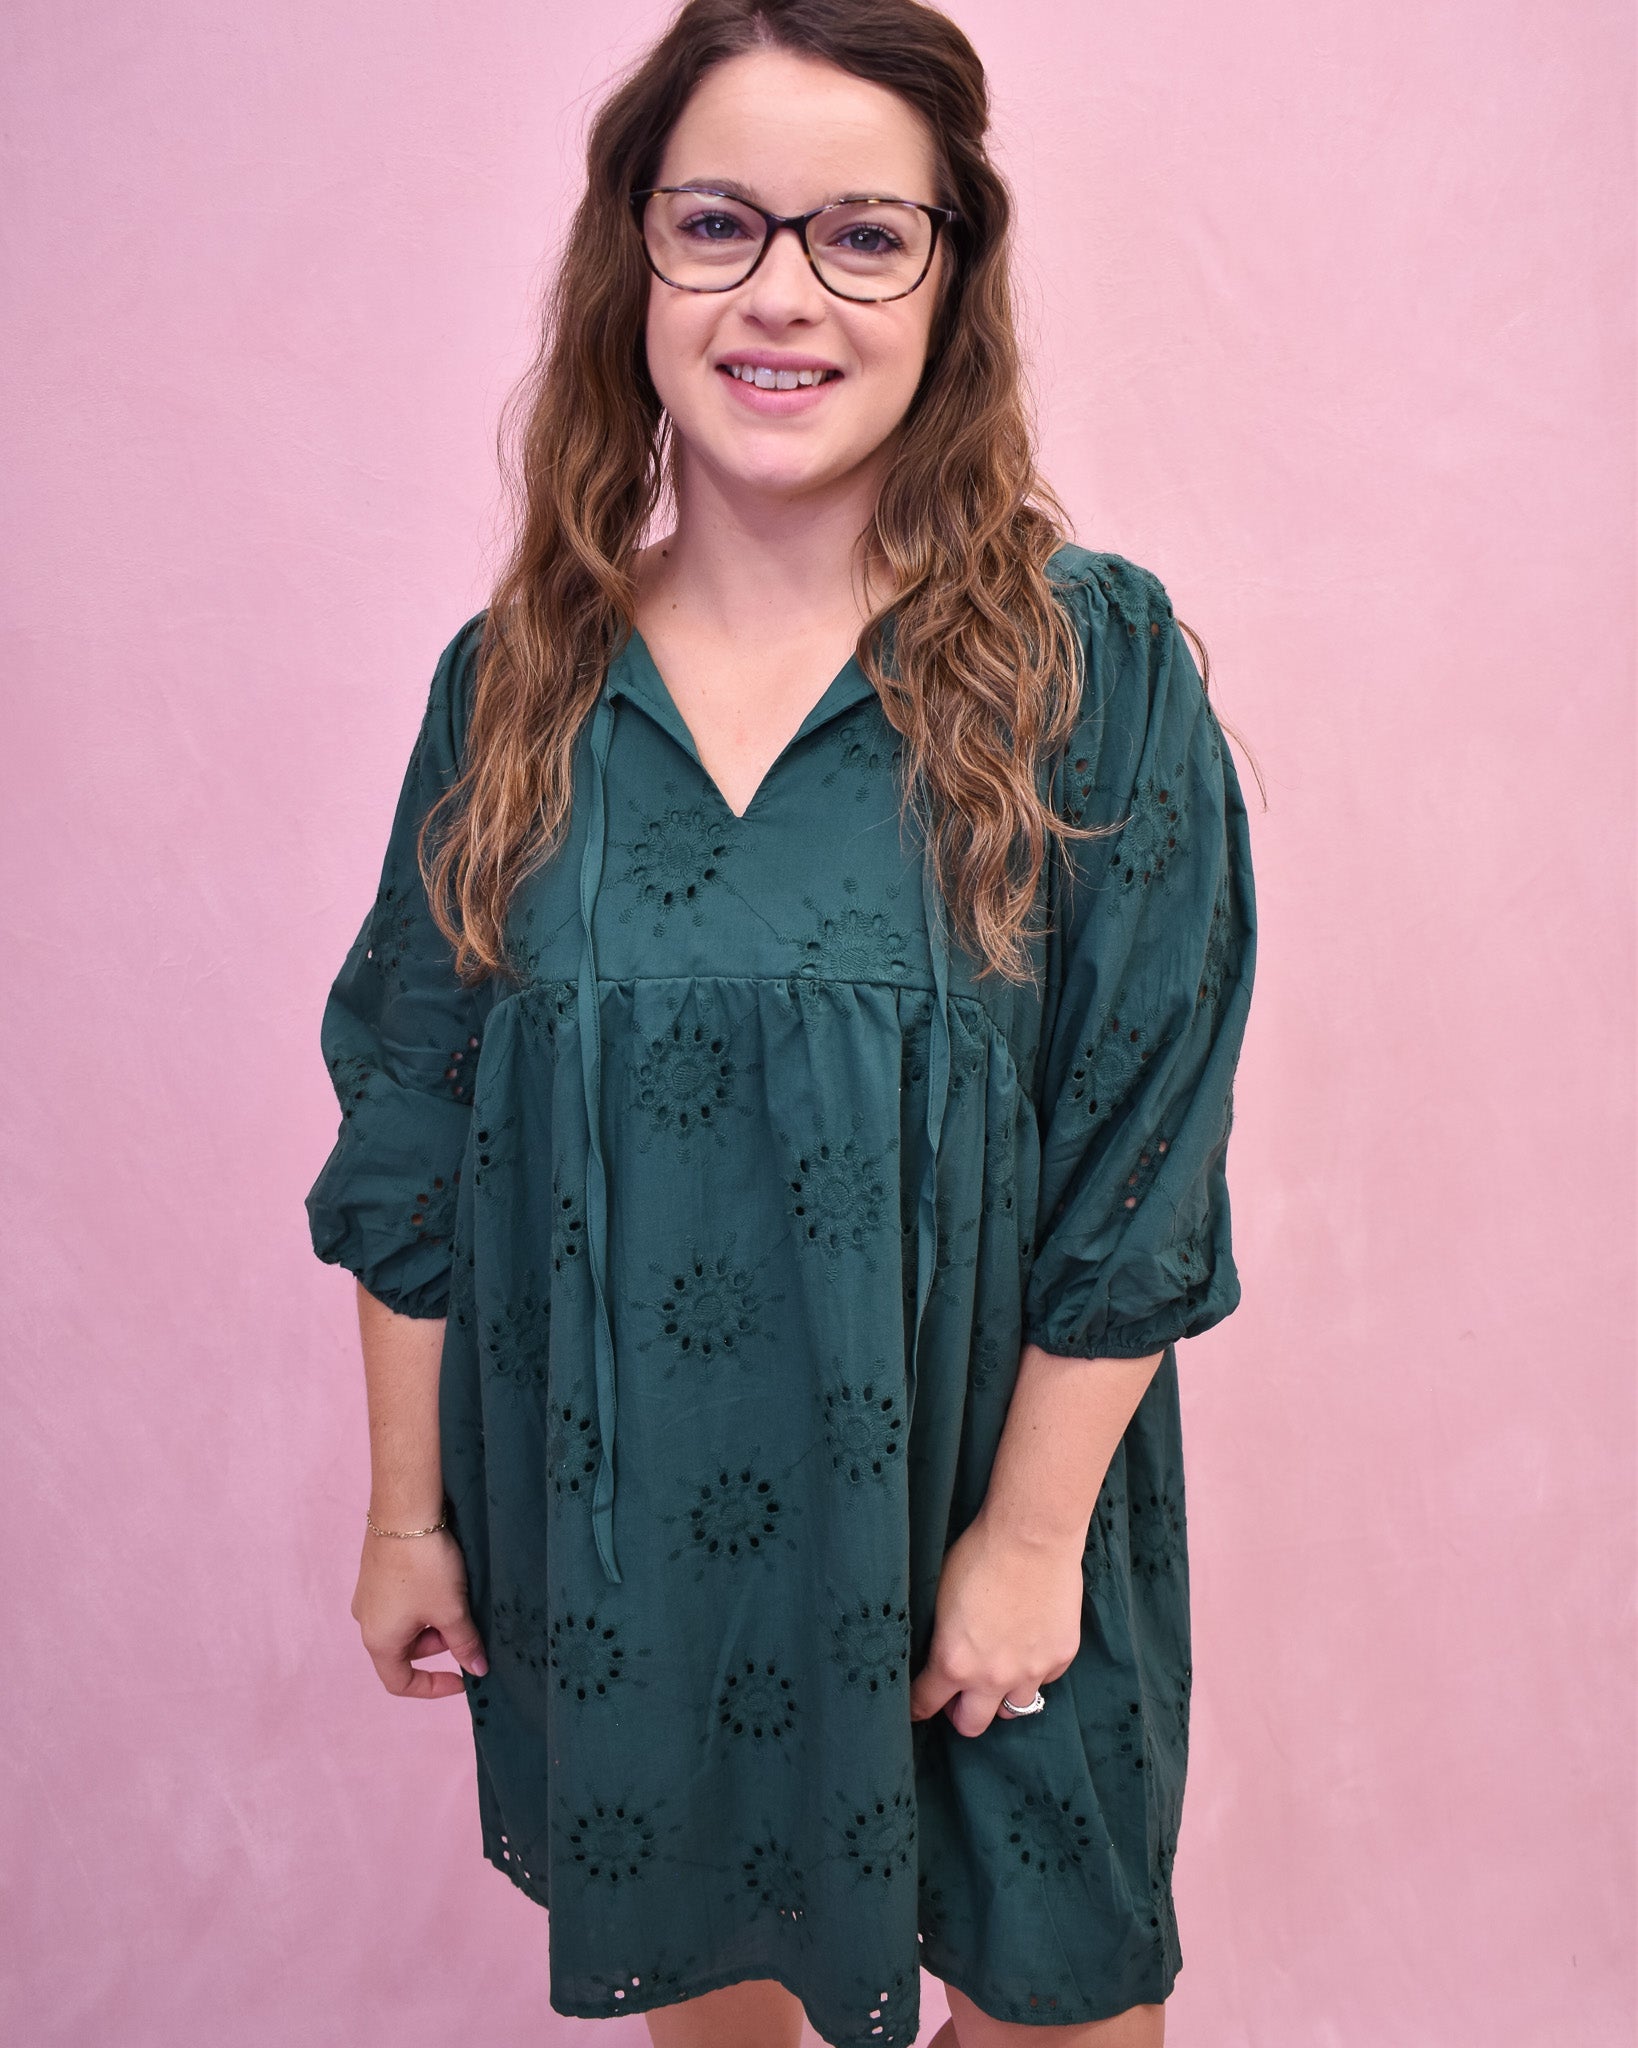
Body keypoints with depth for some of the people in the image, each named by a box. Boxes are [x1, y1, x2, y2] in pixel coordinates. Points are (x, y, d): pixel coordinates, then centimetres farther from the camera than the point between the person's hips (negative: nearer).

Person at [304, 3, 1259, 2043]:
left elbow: (1135, 1167, -11)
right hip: (607, 1513, 3)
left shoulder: (1090, 669, -13)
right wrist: (406, 1507, 4)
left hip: (967, 1509, -2)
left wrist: (1029, 1534, -10)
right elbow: (412, 1146, 1)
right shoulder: (516, 684, -5)